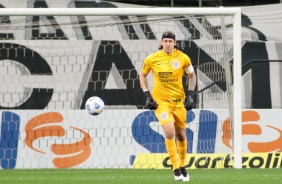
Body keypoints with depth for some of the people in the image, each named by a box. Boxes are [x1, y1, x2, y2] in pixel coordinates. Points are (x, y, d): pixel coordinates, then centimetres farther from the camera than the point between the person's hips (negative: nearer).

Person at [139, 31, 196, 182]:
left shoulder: (183, 58, -6)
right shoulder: (152, 59, -7)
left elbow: (192, 76, 9)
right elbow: (142, 75, 8)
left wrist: (190, 95, -2)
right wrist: (147, 95, -2)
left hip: (178, 101, 2)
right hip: (160, 101, -2)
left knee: (181, 135, 10)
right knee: (170, 132, -21)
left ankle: (182, 167, 32)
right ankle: (176, 169, -13)